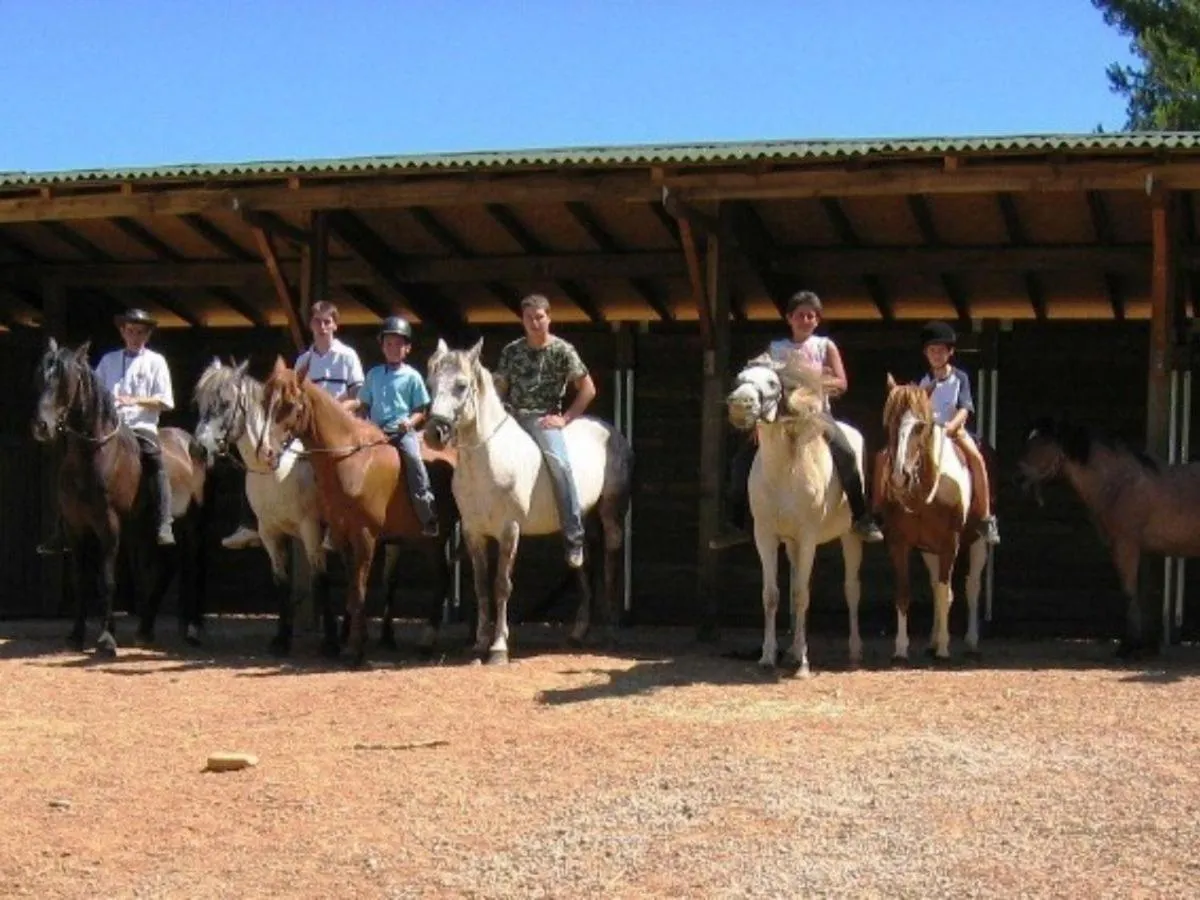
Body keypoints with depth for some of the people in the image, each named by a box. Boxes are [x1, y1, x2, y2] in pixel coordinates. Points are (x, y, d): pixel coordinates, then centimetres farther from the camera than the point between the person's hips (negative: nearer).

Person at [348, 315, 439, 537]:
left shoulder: (412, 377, 4)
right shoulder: (374, 374, 14)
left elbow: (421, 410, 4)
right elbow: (362, 402, 19)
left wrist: (410, 422, -15)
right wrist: (344, 405, 0)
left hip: (403, 430, -4)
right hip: (376, 431, 4)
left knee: (412, 456, -29)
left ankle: (428, 517, -25)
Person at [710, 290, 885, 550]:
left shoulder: (825, 347, 6)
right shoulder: (775, 349, 9)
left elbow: (842, 384, -2)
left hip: (816, 411, -2)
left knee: (846, 453, -29)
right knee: (742, 459, -10)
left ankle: (861, 518, -19)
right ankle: (736, 524, 0)